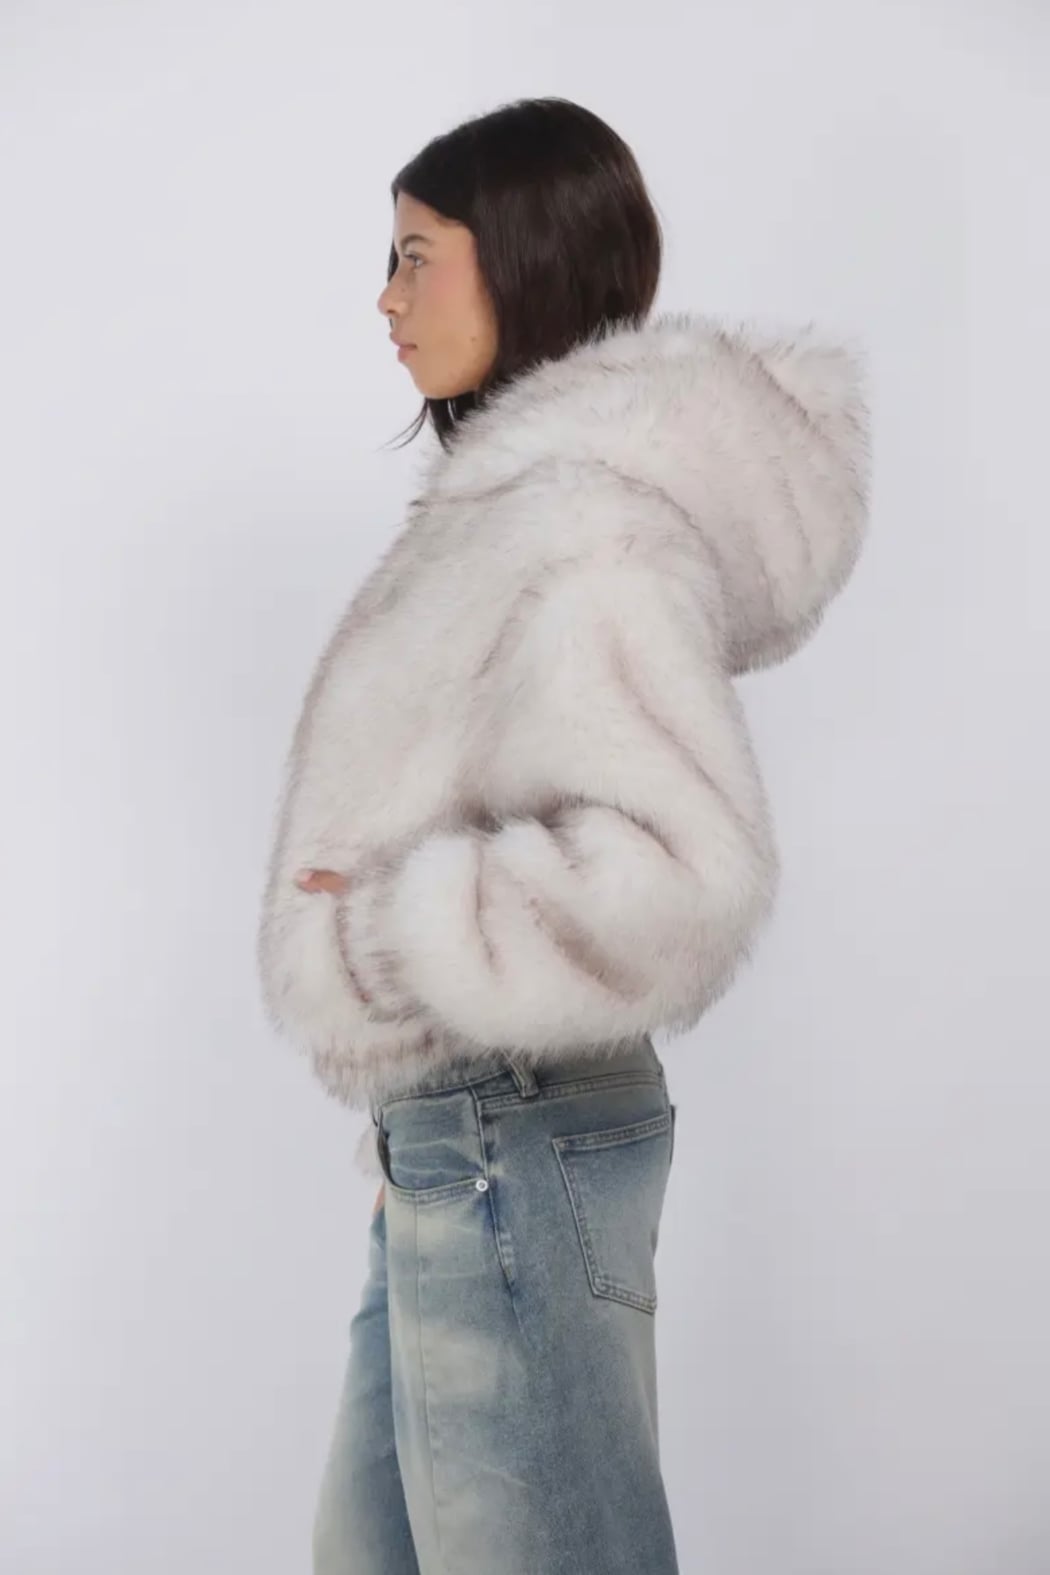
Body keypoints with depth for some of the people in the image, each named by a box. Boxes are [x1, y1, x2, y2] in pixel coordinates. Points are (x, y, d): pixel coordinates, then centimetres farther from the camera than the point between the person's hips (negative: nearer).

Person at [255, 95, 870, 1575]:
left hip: (515, 1141, -10)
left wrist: (379, 935, -20)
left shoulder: (584, 523, -19)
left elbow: (678, 875, -30)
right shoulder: (518, 491, 12)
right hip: (448, 1130, 10)